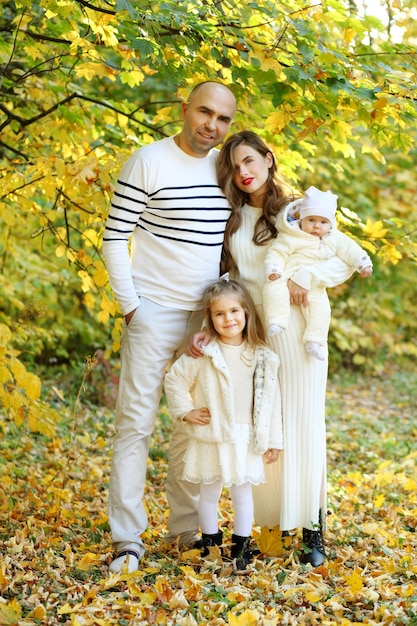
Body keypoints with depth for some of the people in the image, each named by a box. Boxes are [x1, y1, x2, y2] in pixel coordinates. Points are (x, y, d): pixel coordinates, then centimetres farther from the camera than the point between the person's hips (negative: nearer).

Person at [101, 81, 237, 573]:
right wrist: (130, 305, -11)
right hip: (155, 312, -5)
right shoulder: (148, 162, -7)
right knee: (136, 421, -4)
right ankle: (127, 540, 3)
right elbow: (114, 238, -7)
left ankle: (194, 530, 22)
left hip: (207, 315, 5)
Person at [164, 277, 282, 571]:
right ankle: (210, 542, 27)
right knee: (209, 493, 12)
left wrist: (272, 441, 4)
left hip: (245, 441, 1)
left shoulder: (262, 357, -1)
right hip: (210, 438, 0)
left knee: (243, 493, 7)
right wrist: (185, 410, -2)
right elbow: (175, 379, 5)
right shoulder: (203, 353, -6)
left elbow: (271, 400, 3)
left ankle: (241, 546, 20)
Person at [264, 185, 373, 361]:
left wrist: (363, 264, 6)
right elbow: (277, 252, -10)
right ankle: (276, 322, -24)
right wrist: (273, 270, -25)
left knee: (320, 307, -16)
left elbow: (349, 249, 15)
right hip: (286, 278, -4)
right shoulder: (290, 237, -6)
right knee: (274, 290, -32)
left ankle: (314, 342, -11)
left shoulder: (335, 238, 9)